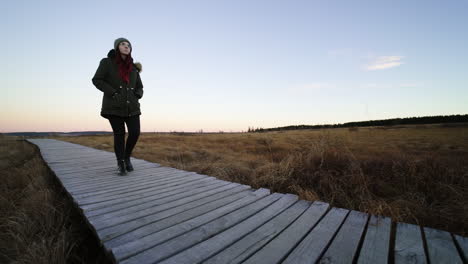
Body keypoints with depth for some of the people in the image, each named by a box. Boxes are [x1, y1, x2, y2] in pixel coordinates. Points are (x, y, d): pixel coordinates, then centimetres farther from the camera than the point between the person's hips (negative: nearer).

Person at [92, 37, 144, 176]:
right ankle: (120, 164, 11)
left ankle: (127, 157, 18)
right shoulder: (107, 62, 4)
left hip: (131, 106, 3)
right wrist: (113, 93, -12)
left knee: (135, 133, -8)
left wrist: (136, 96, -2)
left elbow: (139, 87, 19)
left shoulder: (133, 67, 14)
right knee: (119, 134, -4)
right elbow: (97, 80, -1)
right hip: (114, 106, -3)